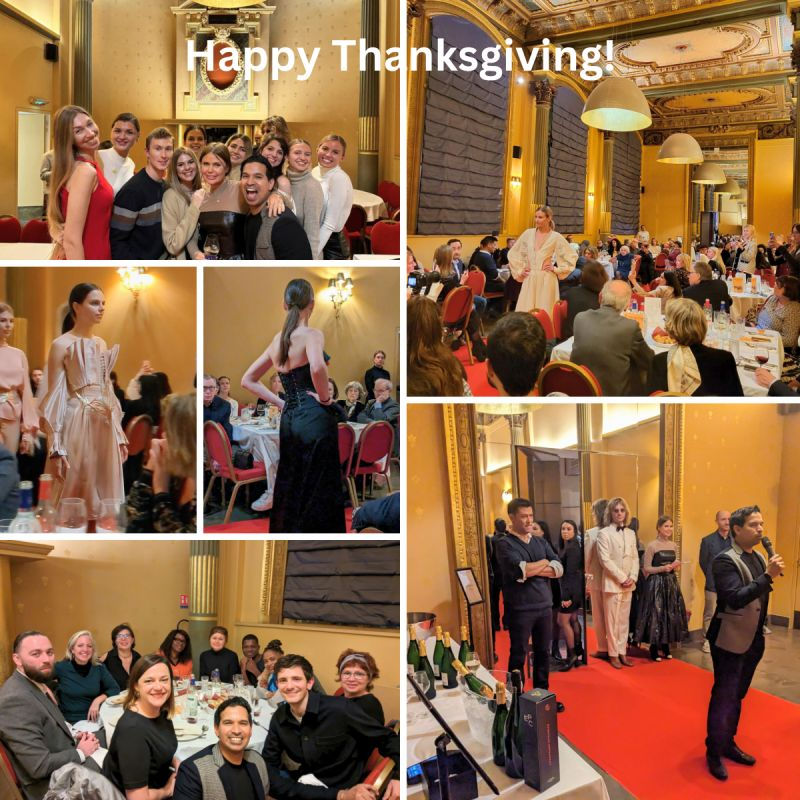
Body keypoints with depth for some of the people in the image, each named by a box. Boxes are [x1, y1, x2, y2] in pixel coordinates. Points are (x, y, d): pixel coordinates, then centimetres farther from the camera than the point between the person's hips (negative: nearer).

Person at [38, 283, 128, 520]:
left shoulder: (102, 344, 13)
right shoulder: (61, 345, -6)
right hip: (78, 426, -6)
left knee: (105, 493, 9)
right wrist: (55, 448, -15)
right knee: (78, 493, 1)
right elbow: (54, 398, -10)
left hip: (105, 425, 6)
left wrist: (119, 434, 14)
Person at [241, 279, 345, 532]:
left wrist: (281, 403, 14)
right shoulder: (311, 334, -8)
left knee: (290, 490, 14)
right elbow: (317, 367, -31)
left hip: (289, 419, 7)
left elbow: (248, 380, 20)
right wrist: (325, 397, -14)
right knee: (317, 493, -3)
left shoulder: (278, 339, 13)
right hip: (314, 418, -7)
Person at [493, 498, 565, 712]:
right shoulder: (504, 544, -8)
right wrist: (544, 563, -7)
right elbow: (519, 571, -23)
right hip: (520, 609, -5)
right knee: (519, 655, 4)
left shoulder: (541, 541, 9)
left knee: (543, 652, 14)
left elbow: (559, 569, -1)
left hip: (544, 606, 5)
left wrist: (532, 569, -15)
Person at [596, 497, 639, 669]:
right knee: (612, 621, 1)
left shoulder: (631, 533, 10)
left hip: (628, 584, 5)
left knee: (624, 620, 10)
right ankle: (613, 654, 10)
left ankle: (622, 652, 19)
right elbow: (605, 560, -13)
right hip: (612, 583, -5)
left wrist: (633, 577, -5)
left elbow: (635, 558, 10)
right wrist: (622, 578, -14)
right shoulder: (603, 533, -8)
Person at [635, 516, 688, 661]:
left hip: (671, 583, 6)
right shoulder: (652, 546, -8)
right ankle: (654, 648, 6)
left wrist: (676, 566, -4)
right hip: (656, 584, -6)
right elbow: (647, 568, -8)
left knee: (671, 614, 7)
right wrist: (662, 568, -20)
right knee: (656, 614, -3)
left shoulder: (673, 545, 8)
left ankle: (665, 646, 20)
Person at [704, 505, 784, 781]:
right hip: (731, 640, -7)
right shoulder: (725, 560, -17)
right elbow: (735, 598, -28)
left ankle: (728, 743, 31)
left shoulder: (759, 559, 7)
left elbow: (759, 599, 15)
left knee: (737, 696, 18)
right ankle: (713, 752, 14)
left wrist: (762, 632, 12)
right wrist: (768, 576, -31)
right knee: (723, 697, 2)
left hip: (753, 640, 7)